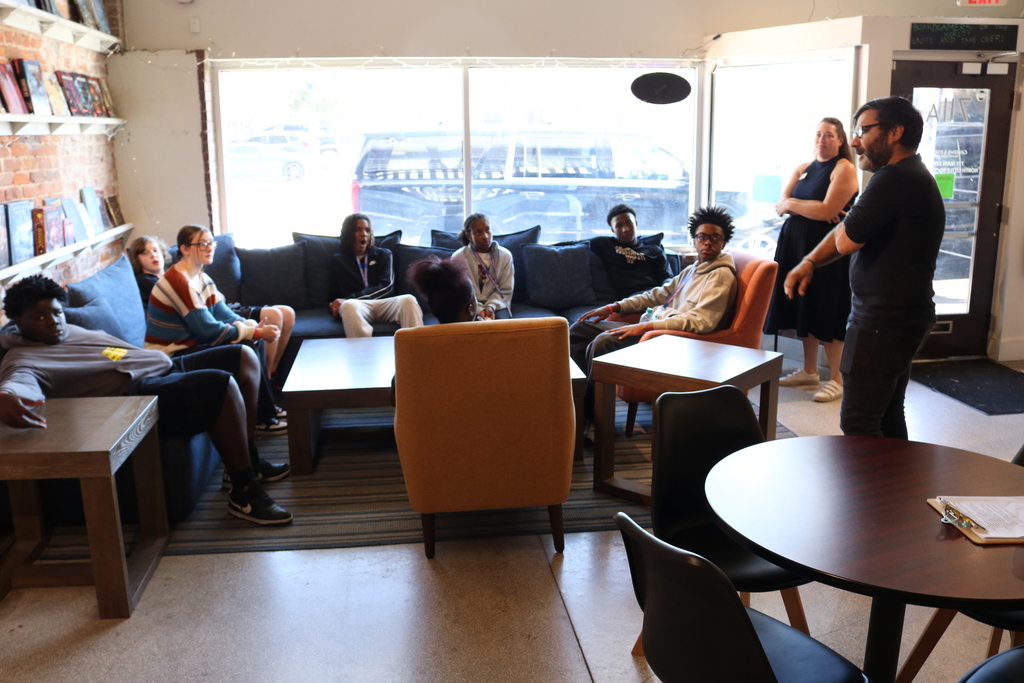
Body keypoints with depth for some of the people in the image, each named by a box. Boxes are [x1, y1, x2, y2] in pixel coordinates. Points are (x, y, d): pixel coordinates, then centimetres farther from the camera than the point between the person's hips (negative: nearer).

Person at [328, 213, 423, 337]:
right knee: (349, 306, -39)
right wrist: (336, 306, -9)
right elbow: (334, 295, 20)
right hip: (358, 305, -1)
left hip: (384, 304, 1)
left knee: (408, 300, -34)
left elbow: (387, 286, 4)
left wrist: (348, 299, -8)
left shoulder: (383, 254, 20)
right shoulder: (338, 261, 22)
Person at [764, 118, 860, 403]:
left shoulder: (844, 169, -6)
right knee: (804, 308, 10)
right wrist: (813, 208, -12)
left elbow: (827, 211, -17)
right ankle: (809, 371, 22)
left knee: (827, 312, -4)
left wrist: (794, 203, -5)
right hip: (797, 244, 7)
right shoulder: (802, 169, 15)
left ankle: (837, 379, 4)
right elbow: (781, 206, 4)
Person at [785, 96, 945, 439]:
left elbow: (846, 240, -21)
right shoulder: (913, 177, 16)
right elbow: (843, 234, 18)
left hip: (883, 321, -11)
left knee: (858, 423, -8)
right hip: (900, 317, 11)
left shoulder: (895, 179, -20)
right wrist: (810, 262, 5)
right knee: (889, 416, 18)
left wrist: (846, 223, 0)